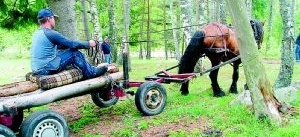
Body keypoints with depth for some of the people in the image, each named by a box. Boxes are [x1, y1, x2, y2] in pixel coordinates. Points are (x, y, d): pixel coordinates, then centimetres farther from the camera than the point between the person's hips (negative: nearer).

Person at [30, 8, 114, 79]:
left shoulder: (36, 34, 13)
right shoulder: (50, 33, -15)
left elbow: (57, 46, 22)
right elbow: (72, 44, -10)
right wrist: (88, 44, 6)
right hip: (48, 69, -9)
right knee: (75, 53, -2)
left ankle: (90, 68, 24)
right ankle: (92, 72, 12)